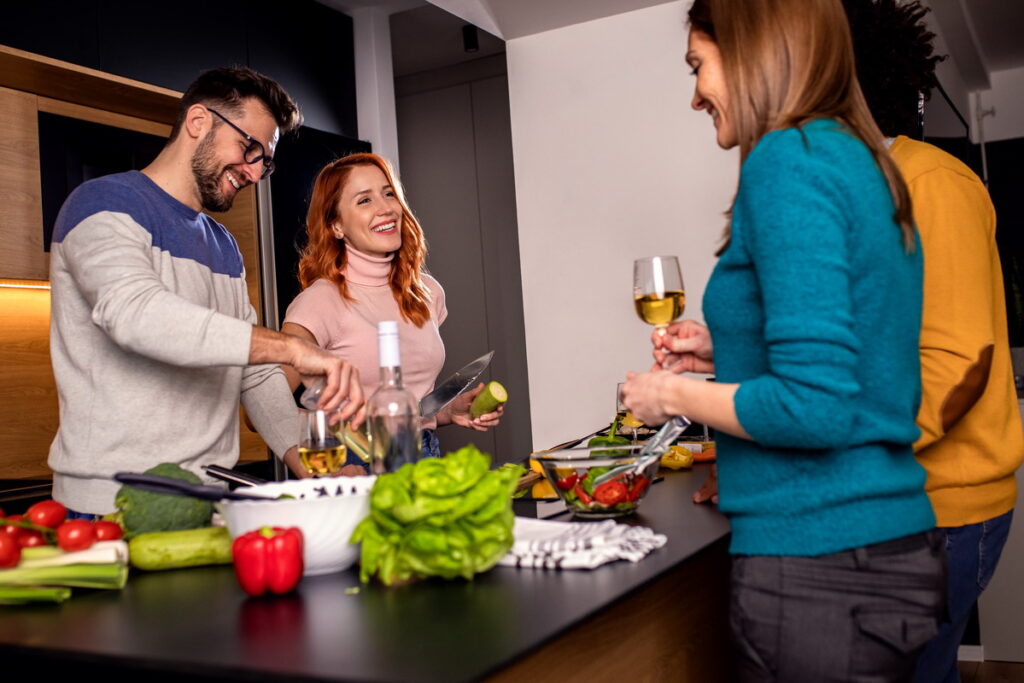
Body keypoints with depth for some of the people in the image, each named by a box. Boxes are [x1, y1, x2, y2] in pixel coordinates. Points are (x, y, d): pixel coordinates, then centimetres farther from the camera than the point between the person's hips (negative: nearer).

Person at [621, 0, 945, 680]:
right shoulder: (864, 164, 11)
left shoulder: (790, 159, -16)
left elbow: (815, 407, -23)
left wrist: (675, 394, -8)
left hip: (820, 570, -9)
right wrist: (732, 354, 13)